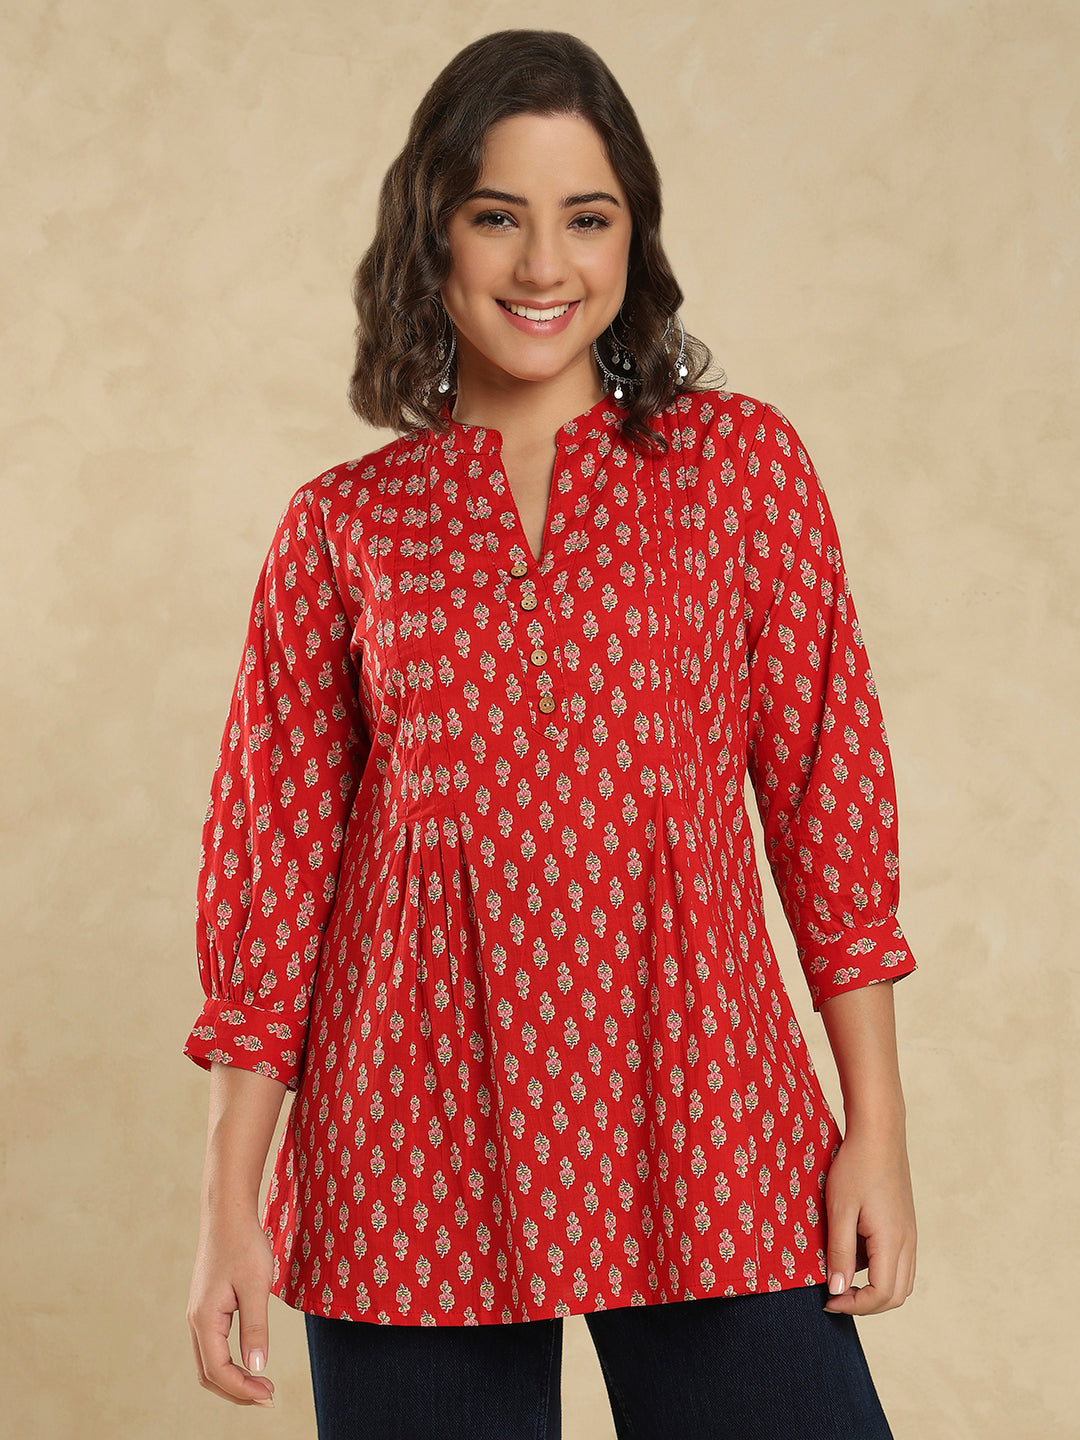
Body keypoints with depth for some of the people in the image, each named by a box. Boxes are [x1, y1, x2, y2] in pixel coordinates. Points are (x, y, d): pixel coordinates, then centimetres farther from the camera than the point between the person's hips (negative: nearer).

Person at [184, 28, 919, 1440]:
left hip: (700, 1111, 0)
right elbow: (273, 857, 6)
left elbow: (829, 785, 4)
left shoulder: (742, 462, 5)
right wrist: (231, 1205, 2)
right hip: (416, 1148, 1)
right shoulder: (341, 528, 5)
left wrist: (876, 1129, 0)